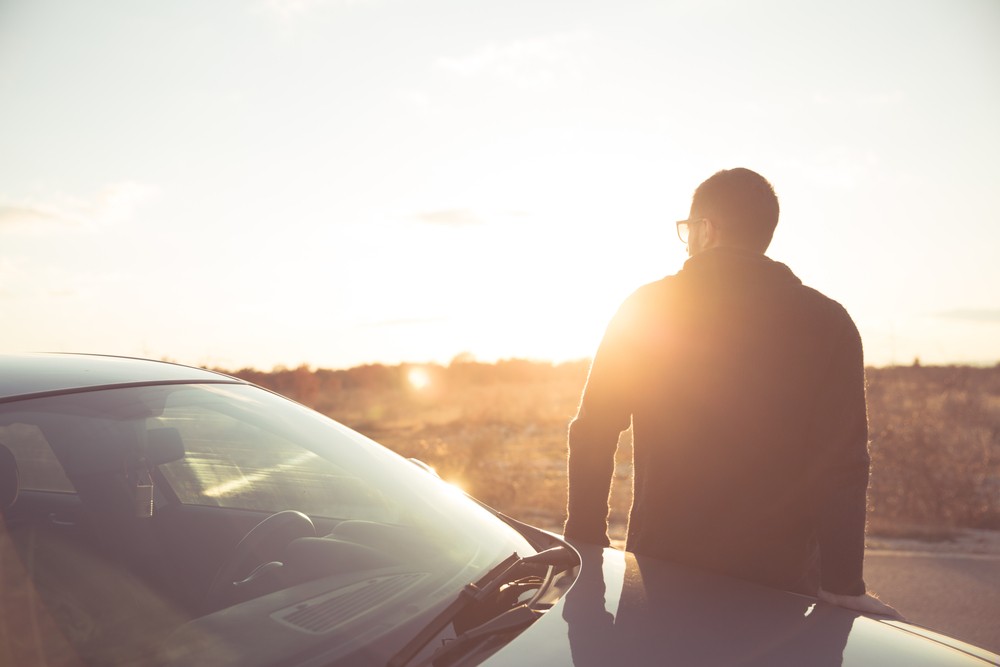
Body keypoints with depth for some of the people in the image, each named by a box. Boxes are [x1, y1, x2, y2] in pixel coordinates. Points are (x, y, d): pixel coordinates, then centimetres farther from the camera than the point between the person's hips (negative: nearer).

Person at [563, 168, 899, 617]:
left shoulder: (646, 309, -2)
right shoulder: (827, 322, -4)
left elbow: (591, 435, -2)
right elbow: (844, 465, -10)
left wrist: (586, 545, 7)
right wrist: (843, 586, -3)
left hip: (659, 564, 1)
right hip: (777, 580, 0)